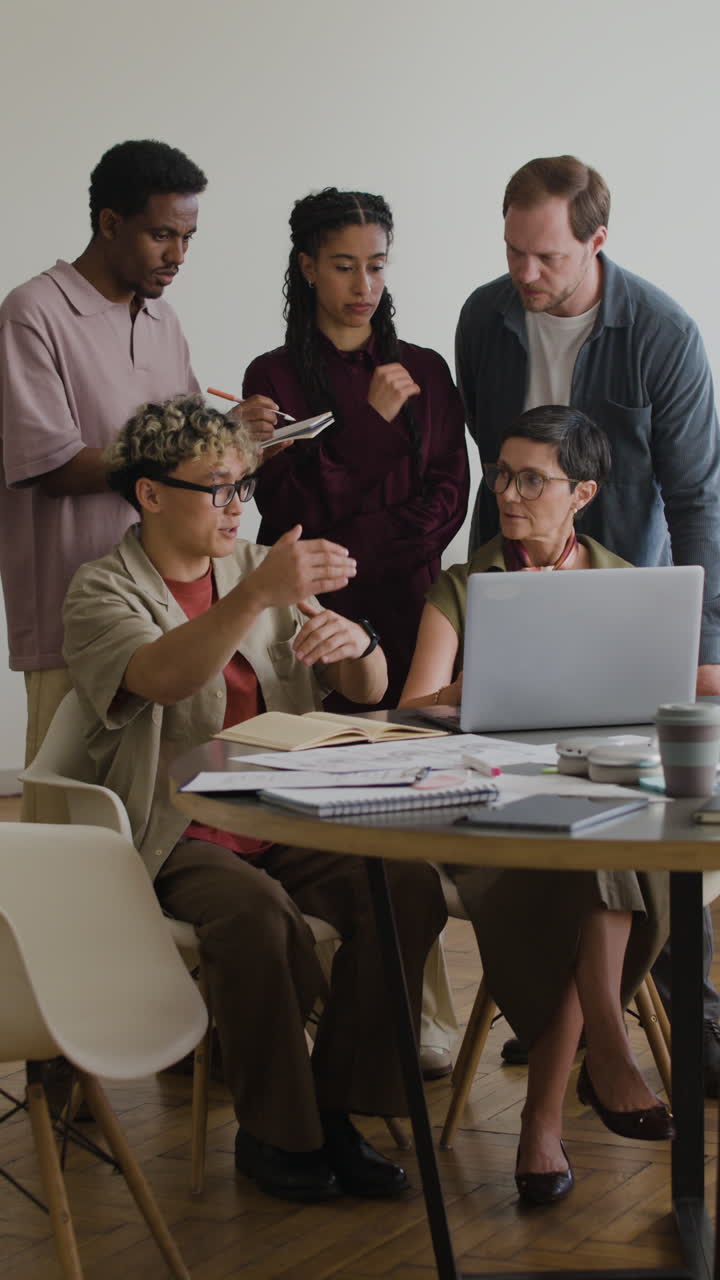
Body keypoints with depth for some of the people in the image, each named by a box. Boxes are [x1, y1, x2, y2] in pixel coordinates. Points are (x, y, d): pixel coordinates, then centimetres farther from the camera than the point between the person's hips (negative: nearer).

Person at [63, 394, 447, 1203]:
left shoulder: (261, 569, 16)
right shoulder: (101, 595, 0)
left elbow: (369, 690, 10)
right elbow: (165, 677, -24)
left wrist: (352, 643, -15)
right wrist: (258, 596, -39)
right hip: (180, 837, -5)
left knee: (409, 886, -23)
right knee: (257, 913, -36)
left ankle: (336, 1113, -11)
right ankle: (272, 1132, -15)